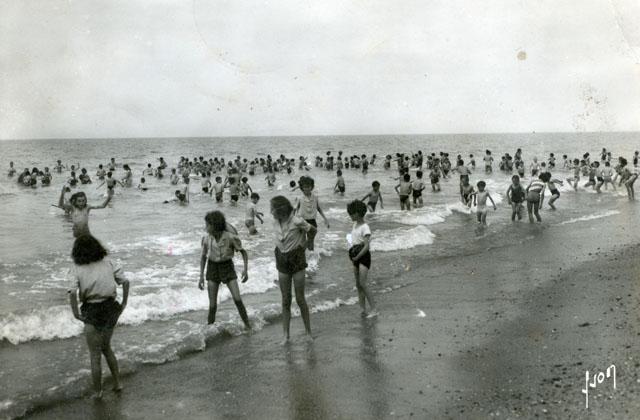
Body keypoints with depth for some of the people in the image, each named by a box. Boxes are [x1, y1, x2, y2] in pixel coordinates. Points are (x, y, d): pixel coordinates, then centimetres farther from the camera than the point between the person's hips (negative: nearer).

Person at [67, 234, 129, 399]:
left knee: (95, 355, 11)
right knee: (106, 347, 27)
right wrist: (124, 303, 6)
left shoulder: (79, 269, -11)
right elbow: (125, 282, -4)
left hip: (93, 313, -4)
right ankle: (117, 383, 32)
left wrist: (76, 314, -11)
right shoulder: (107, 263, -1)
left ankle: (97, 392, 24)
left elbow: (73, 293, -23)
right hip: (111, 309, 4)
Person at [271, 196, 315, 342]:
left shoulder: (297, 222, -19)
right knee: (286, 300, 7)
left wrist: (304, 243, 10)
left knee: (300, 299, 2)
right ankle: (286, 335, 14)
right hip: (282, 260, 4)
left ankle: (308, 332, 18)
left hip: (297, 260, -4)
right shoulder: (276, 222, -3)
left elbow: (313, 230, -2)